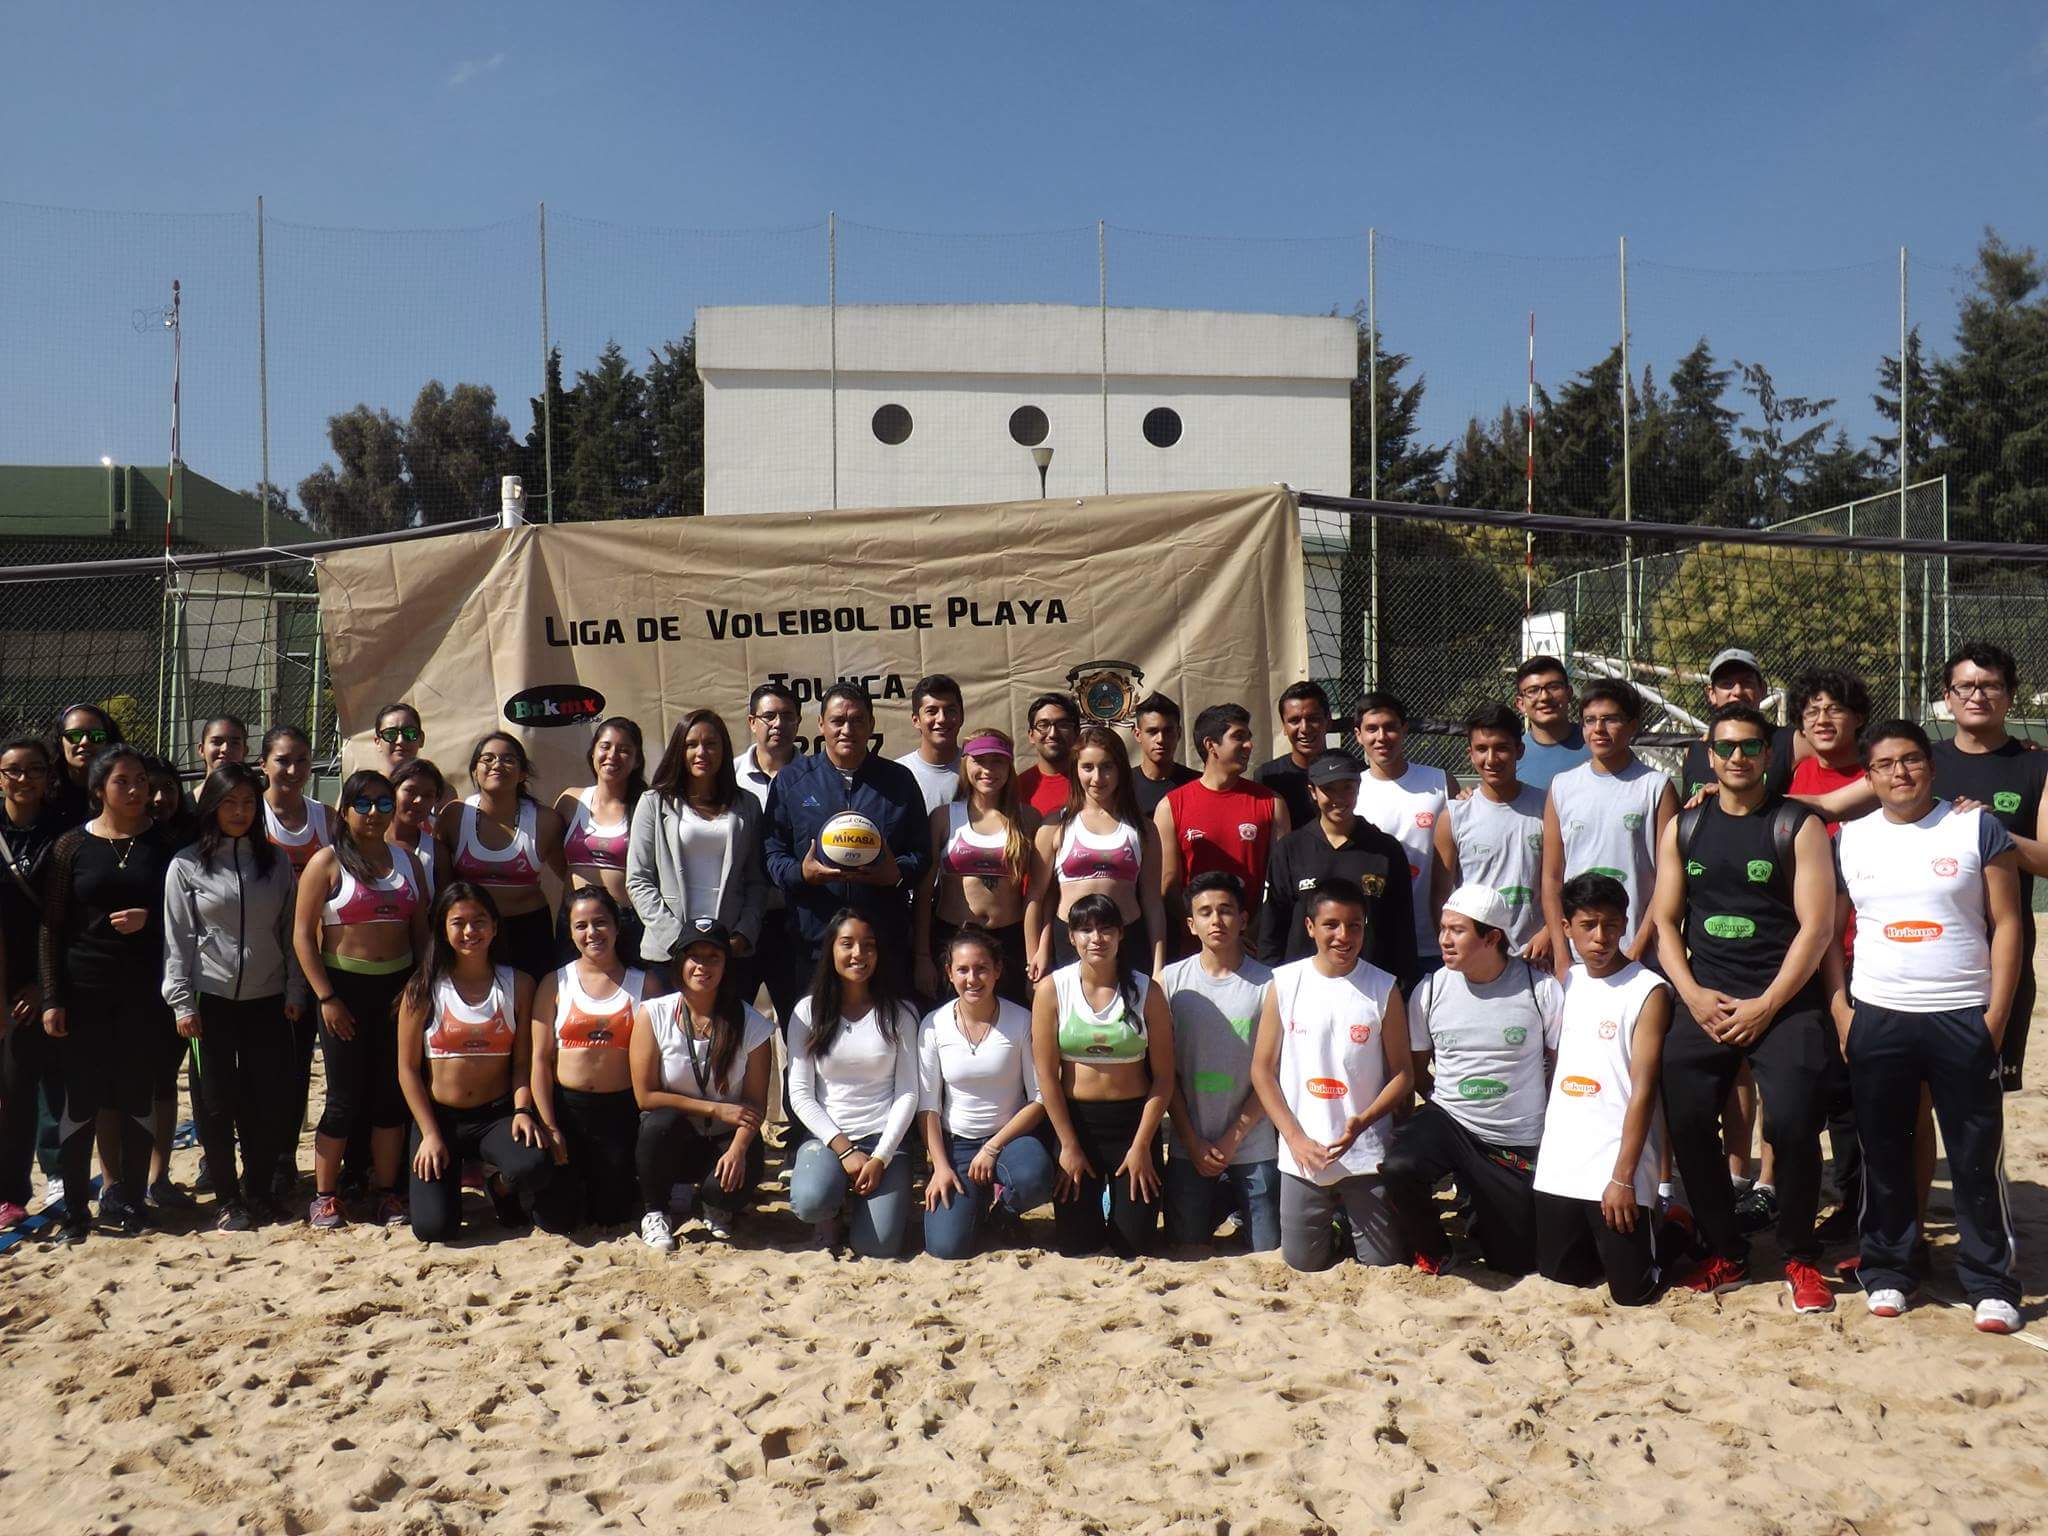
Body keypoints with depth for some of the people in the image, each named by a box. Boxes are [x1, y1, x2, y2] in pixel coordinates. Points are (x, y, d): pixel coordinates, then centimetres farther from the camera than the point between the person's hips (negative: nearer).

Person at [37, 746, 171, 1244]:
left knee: (137, 1096, 5)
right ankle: (75, 1210, 13)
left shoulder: (162, 843, 3)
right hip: (84, 991, 0)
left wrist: (150, 918, -13)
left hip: (144, 992, 1)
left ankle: (130, 1199, 18)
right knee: (81, 1099, 2)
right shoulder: (73, 845, 1)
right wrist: (51, 998, -5)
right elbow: (50, 926, 0)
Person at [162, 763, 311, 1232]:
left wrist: (295, 990, 4)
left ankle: (260, 1190, 18)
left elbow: (290, 930, 9)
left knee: (268, 1099, 3)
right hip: (212, 999, -2)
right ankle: (228, 1198, 14)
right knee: (217, 1102, 3)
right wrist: (182, 1002, -7)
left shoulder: (275, 862, 7)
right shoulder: (187, 865, -1)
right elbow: (177, 938, -2)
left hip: (267, 1000, 2)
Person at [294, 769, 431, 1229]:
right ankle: (324, 1195, 13)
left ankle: (386, 1191, 18)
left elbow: (422, 929, 12)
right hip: (346, 986, -4)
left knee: (392, 1094, 7)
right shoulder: (327, 862, -2)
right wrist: (326, 998, -12)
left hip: (397, 986, 4)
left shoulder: (406, 860, 10)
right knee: (346, 1097, 0)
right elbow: (303, 934, -7)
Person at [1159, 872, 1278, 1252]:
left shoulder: (1267, 983, -6)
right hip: (1189, 1146, 1)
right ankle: (1222, 1203, 35)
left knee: (1269, 1254, 3)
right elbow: (1166, 1070, 0)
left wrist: (1232, 1139, -9)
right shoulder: (1170, 980, -2)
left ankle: (1237, 1203, 31)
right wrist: (1192, 1142, -6)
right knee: (1184, 1248, 7)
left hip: (1253, 1146, -1)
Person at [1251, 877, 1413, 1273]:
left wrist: (1363, 1122, -17)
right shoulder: (1285, 983, -4)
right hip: (1302, 1152, 0)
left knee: (1383, 1263, 5)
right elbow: (1263, 1070, 0)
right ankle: (1332, 1223, 39)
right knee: (1303, 1262, 8)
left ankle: (1350, 1213, 35)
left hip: (1367, 1153, 0)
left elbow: (1402, 1074, -1)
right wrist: (1295, 1138, -8)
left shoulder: (1383, 989, -4)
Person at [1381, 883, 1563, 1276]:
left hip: (1519, 1143, 0)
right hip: (1448, 1120, 0)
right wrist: (1451, 1098, -2)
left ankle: (1482, 1224, 43)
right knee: (1398, 1166, -33)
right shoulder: (1429, 990, -5)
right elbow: (1415, 1070, 8)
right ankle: (1431, 1253, -3)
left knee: (1518, 1264, 7)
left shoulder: (1541, 988, -10)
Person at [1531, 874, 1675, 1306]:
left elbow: (1643, 1088, -12)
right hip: (1559, 1161, 5)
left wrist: (1622, 1177, -15)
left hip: (1615, 1164, -5)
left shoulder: (1648, 991, -8)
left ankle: (1670, 1230, 28)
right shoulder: (1565, 983, 9)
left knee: (1631, 1290, 1)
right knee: (1560, 1274, 10)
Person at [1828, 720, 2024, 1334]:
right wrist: (1839, 1009, 1)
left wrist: (1996, 1016, -8)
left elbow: (2006, 925, -1)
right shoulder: (1849, 839, 7)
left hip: (1963, 1020, -2)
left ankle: (1992, 1282, 15)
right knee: (1883, 1153, 9)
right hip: (1875, 1021, 2)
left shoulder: (1977, 829, 0)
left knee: (1978, 1157, 3)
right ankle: (1885, 1270, 21)